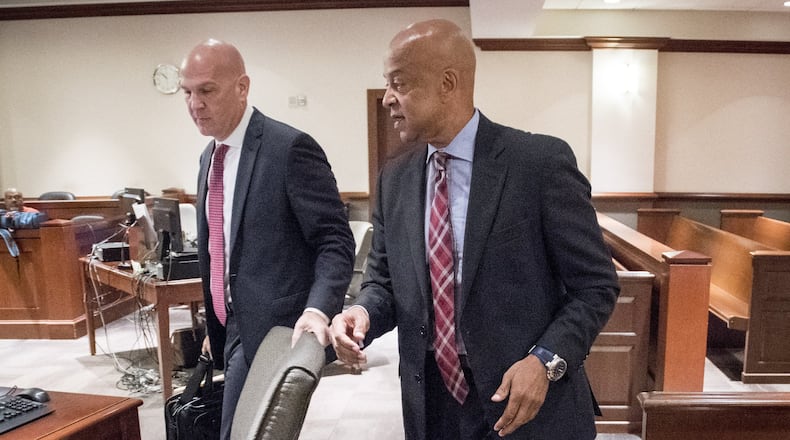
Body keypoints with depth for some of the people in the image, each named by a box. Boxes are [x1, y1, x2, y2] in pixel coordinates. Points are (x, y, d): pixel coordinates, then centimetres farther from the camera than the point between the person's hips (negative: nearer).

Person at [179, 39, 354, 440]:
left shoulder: (290, 148, -15)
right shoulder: (209, 156, 11)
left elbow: (335, 241, -17)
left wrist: (317, 309, -32)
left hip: (274, 330, -8)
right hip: (235, 328, 8)